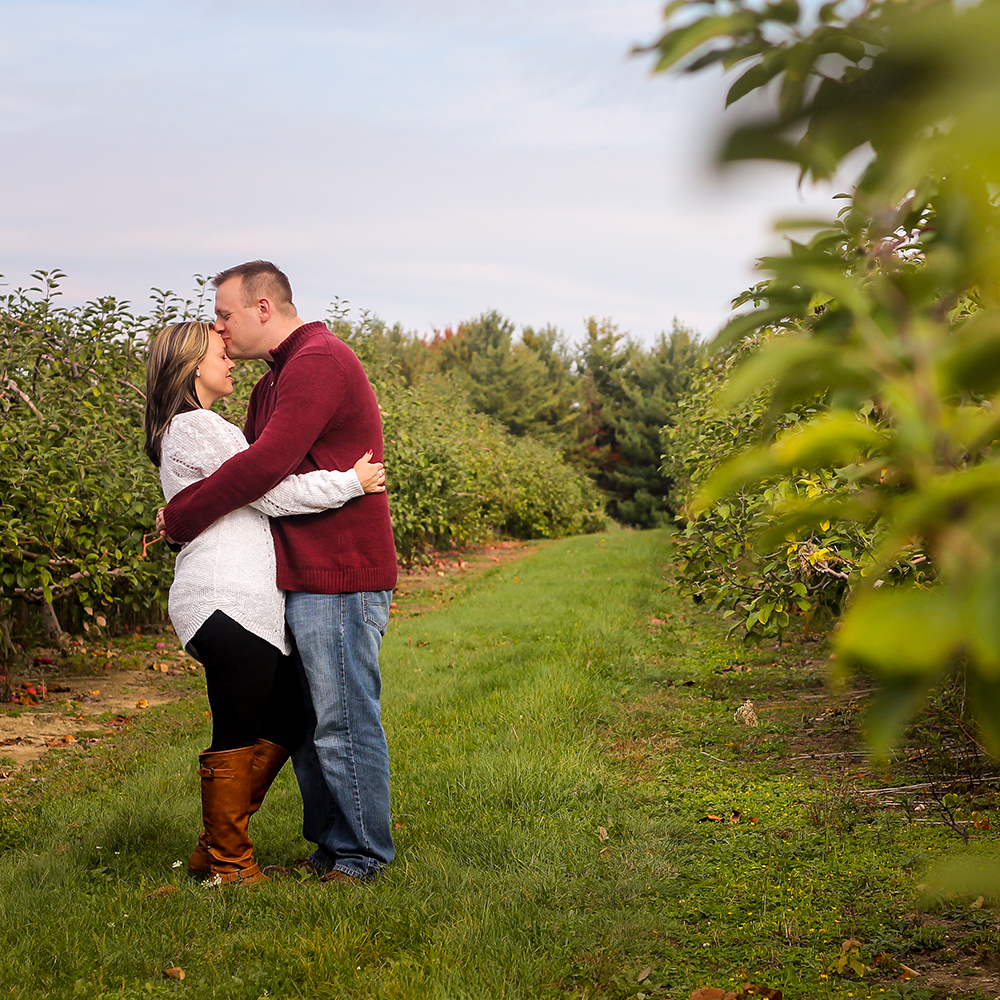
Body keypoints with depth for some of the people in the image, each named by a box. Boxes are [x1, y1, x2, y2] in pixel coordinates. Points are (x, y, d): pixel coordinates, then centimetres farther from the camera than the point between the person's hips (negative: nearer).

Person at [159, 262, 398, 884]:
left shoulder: (318, 362, -14)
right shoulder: (276, 380, 21)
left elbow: (265, 464, -24)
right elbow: (249, 458, 19)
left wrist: (181, 518, -14)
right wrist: (185, 511, 1)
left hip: (340, 580, -10)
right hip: (304, 577, 10)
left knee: (344, 721, -3)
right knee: (304, 721, 14)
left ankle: (365, 856, 8)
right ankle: (329, 847, 24)